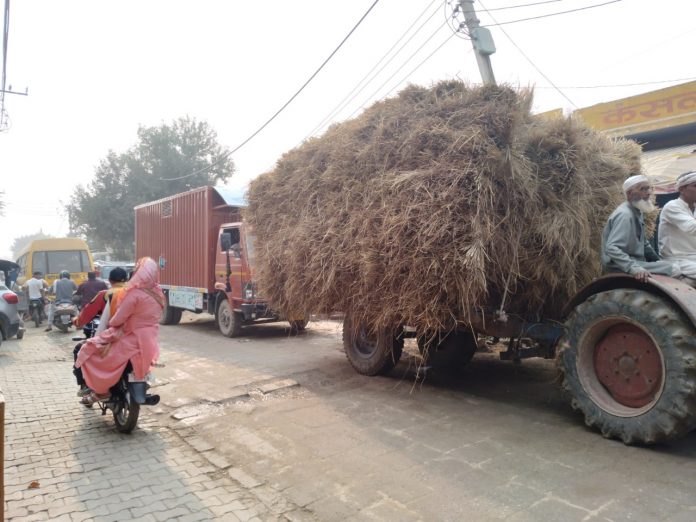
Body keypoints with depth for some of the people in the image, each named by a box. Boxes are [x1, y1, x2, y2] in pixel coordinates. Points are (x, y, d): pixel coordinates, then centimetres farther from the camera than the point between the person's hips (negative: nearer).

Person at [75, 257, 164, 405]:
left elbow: (117, 320, -15)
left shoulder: (135, 293, -20)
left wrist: (109, 323, 7)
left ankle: (101, 390, 4)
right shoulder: (158, 293, 3)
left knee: (90, 352, 0)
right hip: (150, 343, 8)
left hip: (134, 342, -8)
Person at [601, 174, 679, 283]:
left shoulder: (637, 212, 11)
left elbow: (644, 243, 22)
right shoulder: (624, 214, -19)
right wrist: (634, 268, -39)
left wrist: (659, 262, 13)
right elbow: (612, 248, -30)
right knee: (674, 270, -15)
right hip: (621, 268, -10)